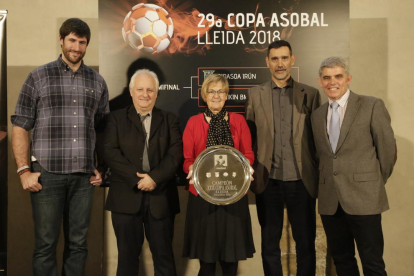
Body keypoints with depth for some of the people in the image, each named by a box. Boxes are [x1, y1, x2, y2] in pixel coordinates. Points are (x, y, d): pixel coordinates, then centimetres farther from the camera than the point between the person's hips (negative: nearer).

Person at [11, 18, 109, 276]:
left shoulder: (97, 81, 10)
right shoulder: (39, 76, 2)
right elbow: (20, 127, 0)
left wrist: (101, 168, 7)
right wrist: (24, 171, -6)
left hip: (84, 176, 2)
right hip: (47, 174, -2)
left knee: (78, 243, 10)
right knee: (46, 243, 5)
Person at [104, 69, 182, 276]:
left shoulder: (169, 120, 11)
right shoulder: (116, 118, 8)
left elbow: (176, 153, -2)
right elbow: (110, 152, -5)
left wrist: (155, 177, -16)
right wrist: (136, 178, -15)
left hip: (161, 198, 1)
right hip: (127, 197, 0)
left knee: (163, 255, 9)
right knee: (128, 254, 10)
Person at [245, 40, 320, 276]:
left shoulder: (310, 94, 3)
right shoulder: (255, 94, 5)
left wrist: (322, 178, -1)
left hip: (301, 180, 0)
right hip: (268, 181, 1)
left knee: (306, 243, 10)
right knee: (270, 243, 13)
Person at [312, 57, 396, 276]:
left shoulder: (372, 106, -3)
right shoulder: (317, 115, 11)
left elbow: (387, 148, 0)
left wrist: (376, 183, 7)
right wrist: (326, 181, 8)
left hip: (364, 198, -4)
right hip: (330, 201, 5)